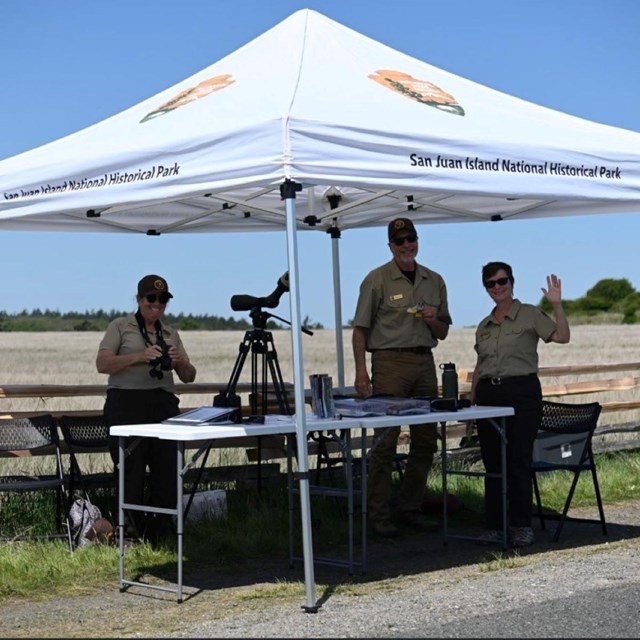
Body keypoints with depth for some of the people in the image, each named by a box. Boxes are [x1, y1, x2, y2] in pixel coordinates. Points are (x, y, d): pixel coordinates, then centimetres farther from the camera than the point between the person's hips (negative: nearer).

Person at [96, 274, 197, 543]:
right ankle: (131, 534, 2)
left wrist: (180, 362, -5)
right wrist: (139, 356, -19)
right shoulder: (120, 327, 7)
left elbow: (188, 377, 18)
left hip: (164, 403, 4)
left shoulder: (171, 334, 20)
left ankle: (158, 535, 9)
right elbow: (102, 363, -6)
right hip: (127, 402, -4)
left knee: (167, 469, -1)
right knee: (132, 471, -6)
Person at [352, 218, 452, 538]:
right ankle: (379, 515, -2)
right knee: (385, 440, -7)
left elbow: (442, 332, 19)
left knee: (425, 440, 8)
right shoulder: (377, 280, -1)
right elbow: (360, 328, -4)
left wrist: (433, 320, -3)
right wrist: (361, 371, -13)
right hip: (389, 361, -6)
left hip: (424, 362, 6)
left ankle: (410, 508, 19)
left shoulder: (434, 281, 14)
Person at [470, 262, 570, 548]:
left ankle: (522, 526, 2)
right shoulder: (484, 326, 16)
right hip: (488, 395, 5)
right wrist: (471, 401, 15)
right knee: (492, 463, 6)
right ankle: (495, 524, 13)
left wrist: (556, 304, -23)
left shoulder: (530, 315, 0)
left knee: (518, 462, -6)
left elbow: (562, 337, -13)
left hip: (522, 393, -5)